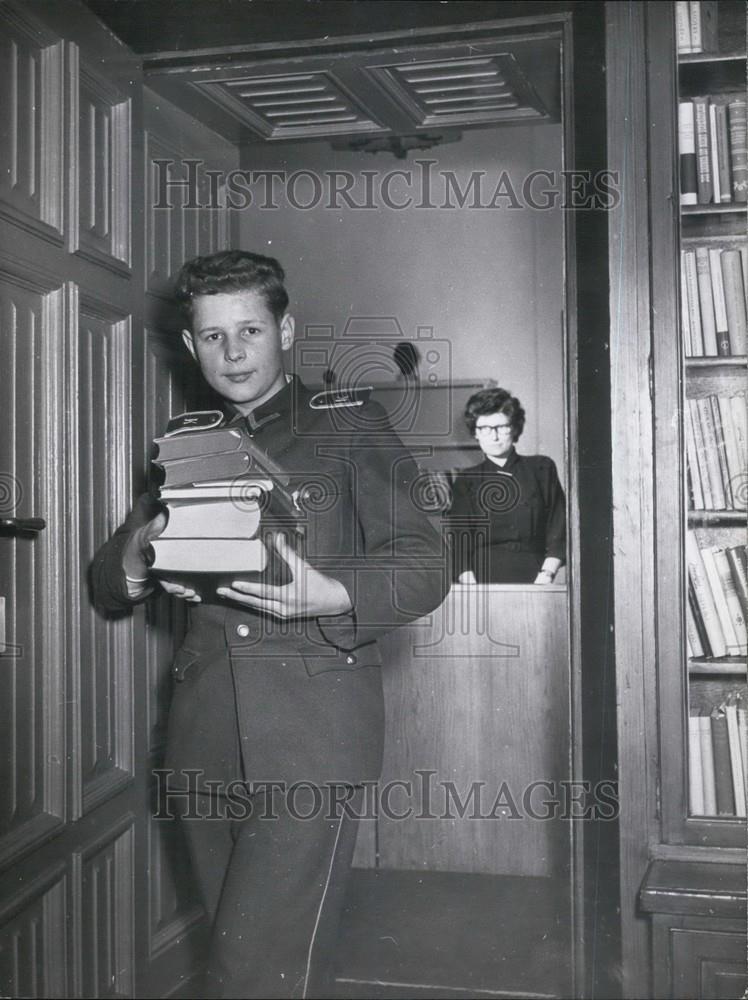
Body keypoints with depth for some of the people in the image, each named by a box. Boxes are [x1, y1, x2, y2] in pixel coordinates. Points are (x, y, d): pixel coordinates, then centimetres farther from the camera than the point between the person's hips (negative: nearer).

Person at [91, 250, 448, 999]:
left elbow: (424, 565, -2)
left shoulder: (346, 424, 6)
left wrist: (331, 596, -22)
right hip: (204, 740, 5)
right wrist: (134, 567, -7)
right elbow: (106, 583, 17)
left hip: (311, 737, -4)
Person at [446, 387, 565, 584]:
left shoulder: (541, 469, 14)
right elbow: (459, 545, 4)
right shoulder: (466, 480, 13)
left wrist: (546, 575, -5)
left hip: (532, 578, 0)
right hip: (483, 580, 0)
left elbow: (558, 534, 9)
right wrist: (472, 588, -10)